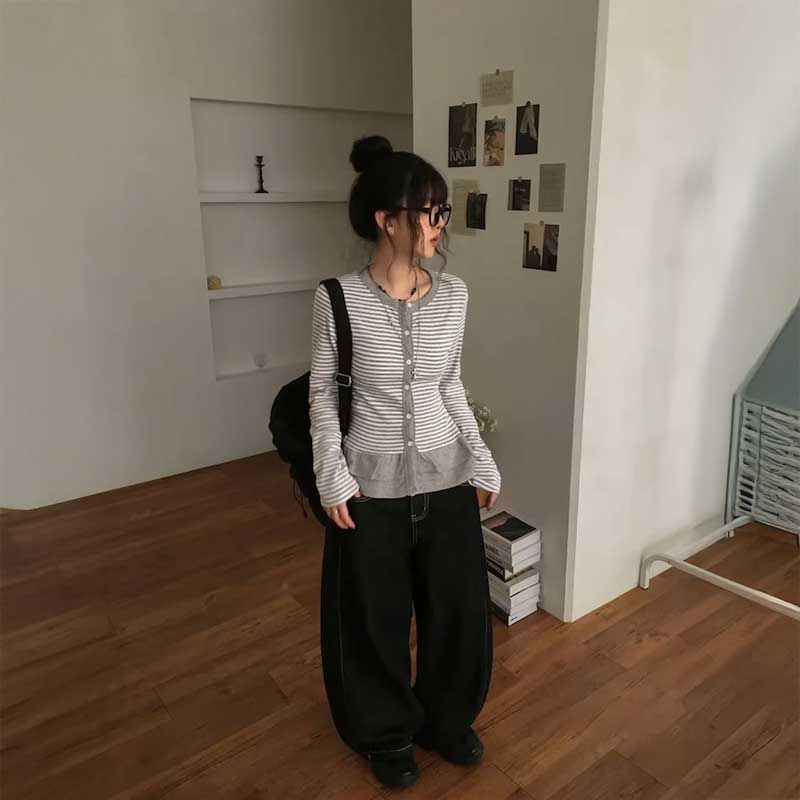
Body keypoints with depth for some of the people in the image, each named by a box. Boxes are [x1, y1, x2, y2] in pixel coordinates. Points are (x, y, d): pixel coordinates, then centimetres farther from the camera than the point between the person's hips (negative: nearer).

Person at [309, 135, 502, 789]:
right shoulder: (339, 299, -13)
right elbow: (323, 391, -4)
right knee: (376, 616, 14)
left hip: (446, 476, 4)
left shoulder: (453, 293, -2)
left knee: (458, 607, 16)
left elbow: (451, 387, 7)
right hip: (373, 482, -3)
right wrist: (332, 477, -9)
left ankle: (447, 719, 45)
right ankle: (388, 734, 41)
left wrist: (483, 463, 8)